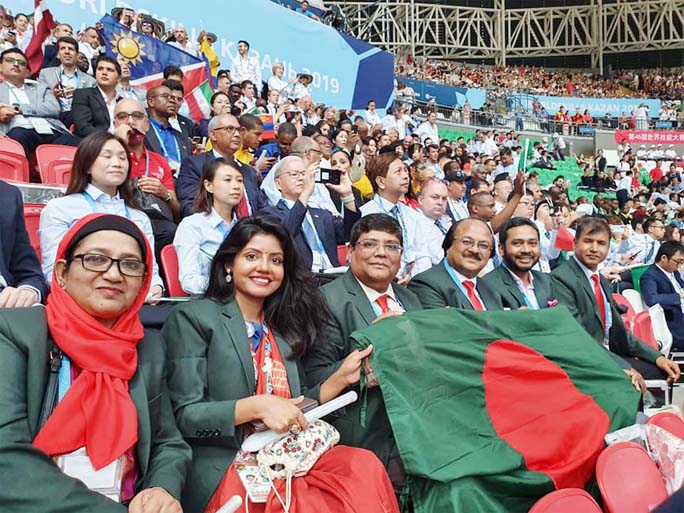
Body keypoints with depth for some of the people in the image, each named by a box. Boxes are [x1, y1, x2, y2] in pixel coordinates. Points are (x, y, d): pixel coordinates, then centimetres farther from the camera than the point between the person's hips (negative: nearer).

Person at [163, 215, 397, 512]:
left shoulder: (284, 329, 17)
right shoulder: (193, 318, -1)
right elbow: (183, 415, -8)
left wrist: (341, 378, 4)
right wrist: (257, 406, -19)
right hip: (225, 470, -6)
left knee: (365, 465, -22)